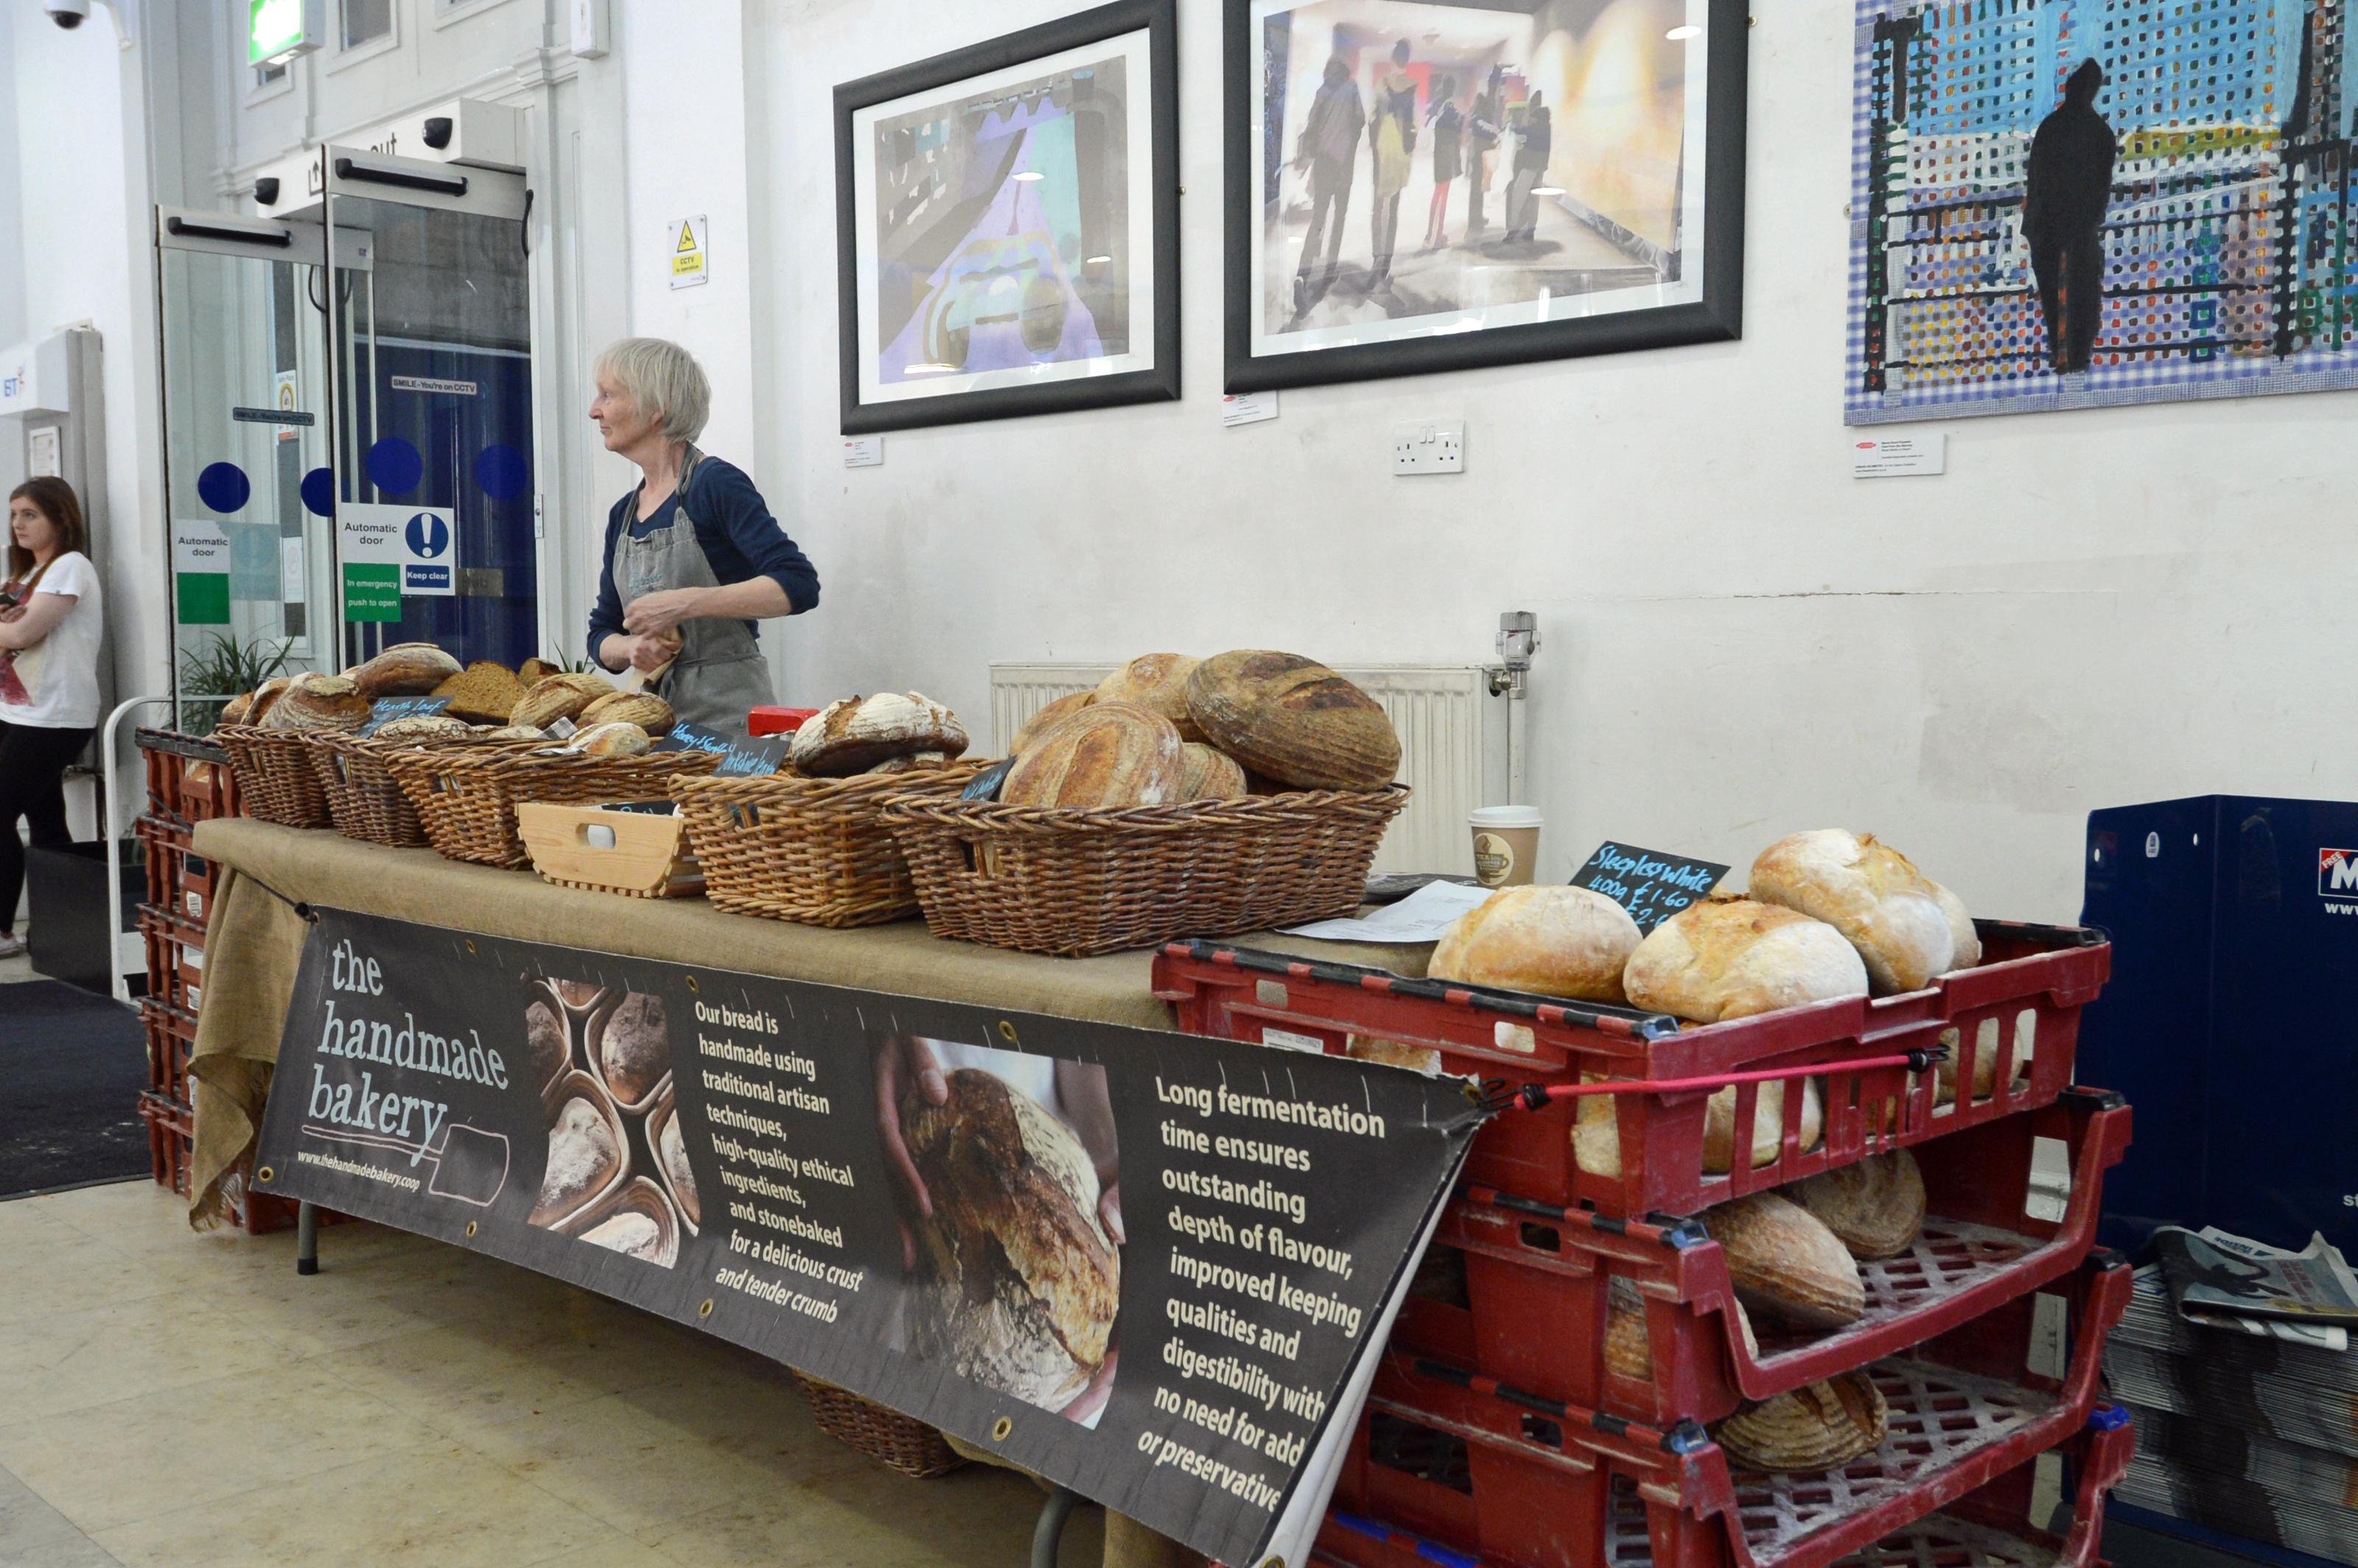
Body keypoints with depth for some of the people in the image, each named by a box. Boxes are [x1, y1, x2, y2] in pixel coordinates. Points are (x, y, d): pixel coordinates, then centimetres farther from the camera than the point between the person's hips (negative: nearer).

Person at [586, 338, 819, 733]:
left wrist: (685, 603, -22)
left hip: (727, 716, -6)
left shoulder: (715, 485, -7)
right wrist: (632, 648, -6)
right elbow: (601, 636, 17)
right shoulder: (623, 515, 14)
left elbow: (799, 585, -18)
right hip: (654, 712, 6)